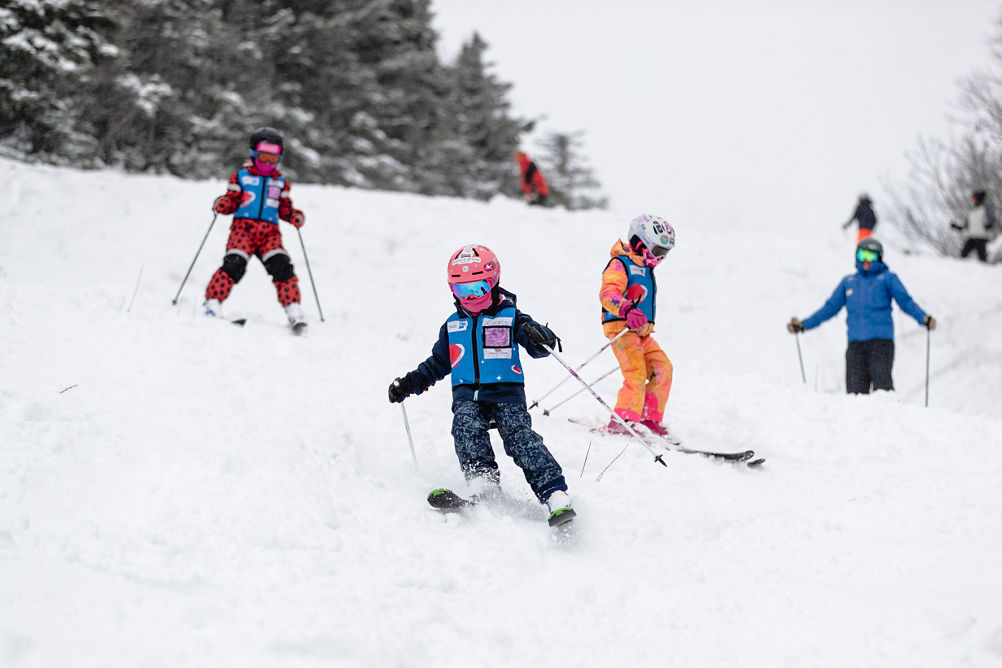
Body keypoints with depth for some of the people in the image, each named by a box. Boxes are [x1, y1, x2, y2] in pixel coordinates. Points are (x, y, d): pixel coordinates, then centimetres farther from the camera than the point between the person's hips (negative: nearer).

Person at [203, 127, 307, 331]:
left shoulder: (281, 182, 21)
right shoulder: (241, 177, 13)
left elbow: (285, 209, 22)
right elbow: (232, 202, 10)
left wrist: (296, 217, 2)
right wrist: (221, 205, -12)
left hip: (270, 232, 2)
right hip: (243, 227, -2)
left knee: (281, 266, -18)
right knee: (234, 265, -24)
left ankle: (294, 312, -16)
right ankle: (213, 303, -19)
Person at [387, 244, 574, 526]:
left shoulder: (510, 317, 7)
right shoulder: (452, 326, 20)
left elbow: (540, 346, -3)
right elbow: (437, 364, 30)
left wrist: (540, 338, -27)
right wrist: (409, 383, 18)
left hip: (506, 391, -3)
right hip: (467, 394, 3)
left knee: (520, 436, -23)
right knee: (466, 426, -29)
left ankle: (554, 493, -33)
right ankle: (484, 483, -42)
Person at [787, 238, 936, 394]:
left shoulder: (887, 278, 13)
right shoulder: (848, 282, 23)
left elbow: (906, 302, 3)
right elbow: (830, 307, 25)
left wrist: (924, 319, -15)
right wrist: (803, 325, 19)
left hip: (880, 340, -3)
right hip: (855, 342, 4)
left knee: (881, 381, -19)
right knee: (855, 389, -6)